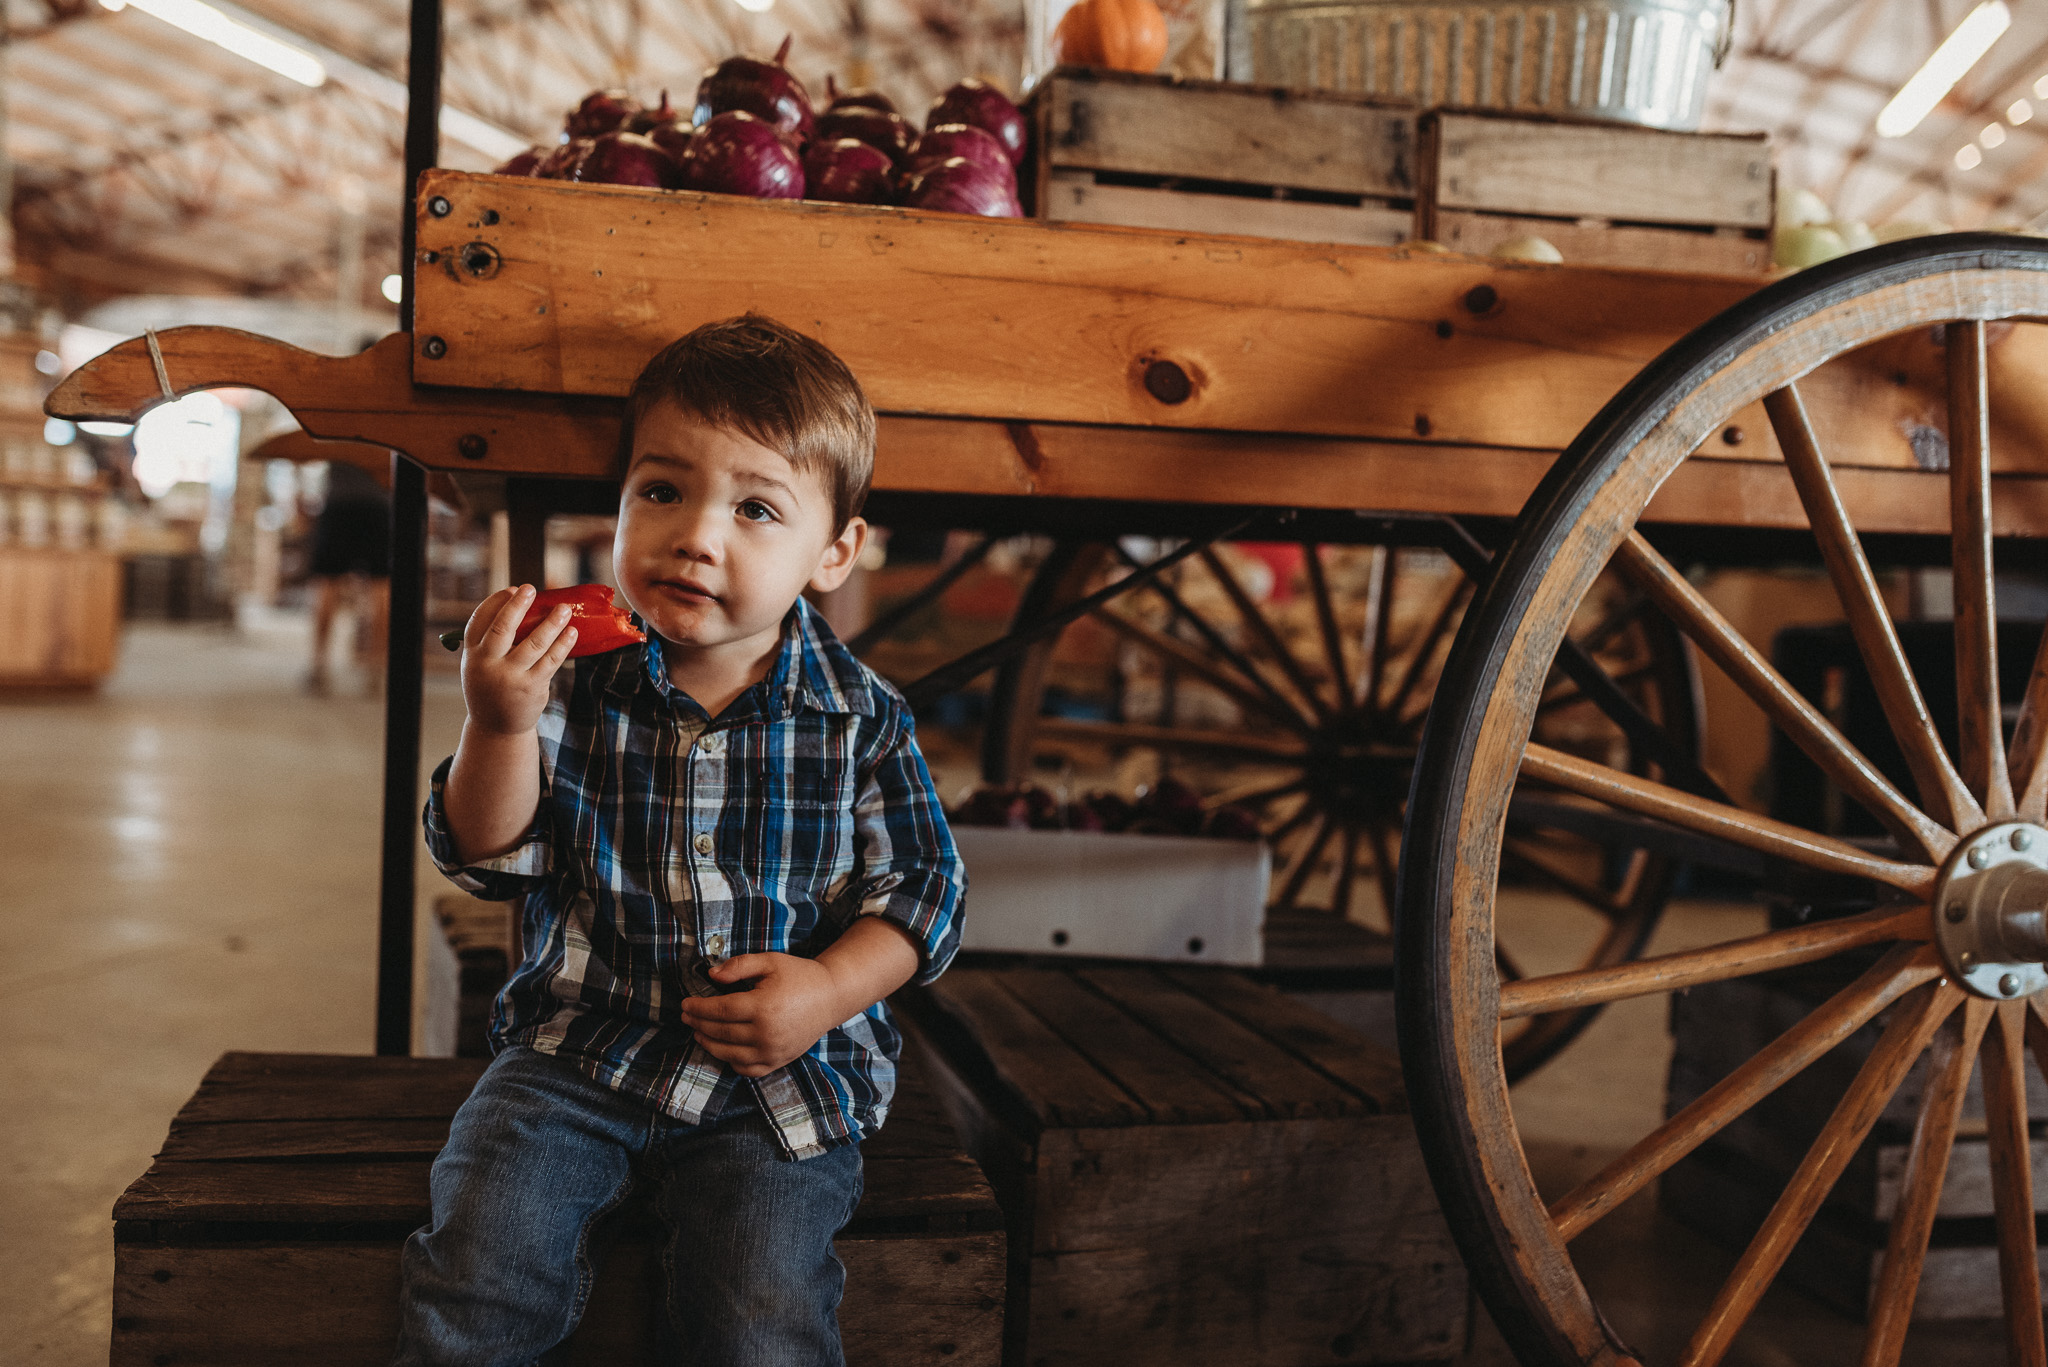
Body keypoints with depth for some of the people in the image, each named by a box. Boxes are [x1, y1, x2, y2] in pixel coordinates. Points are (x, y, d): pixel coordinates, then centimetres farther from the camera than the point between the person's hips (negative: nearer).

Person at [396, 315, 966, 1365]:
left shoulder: (860, 719, -4)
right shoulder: (575, 687, -4)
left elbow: (921, 886, 2)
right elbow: (488, 858, -5)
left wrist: (830, 990, -14)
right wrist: (500, 727, -23)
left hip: (782, 1076, -1)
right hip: (579, 1049, 1)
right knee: (479, 1275, -16)